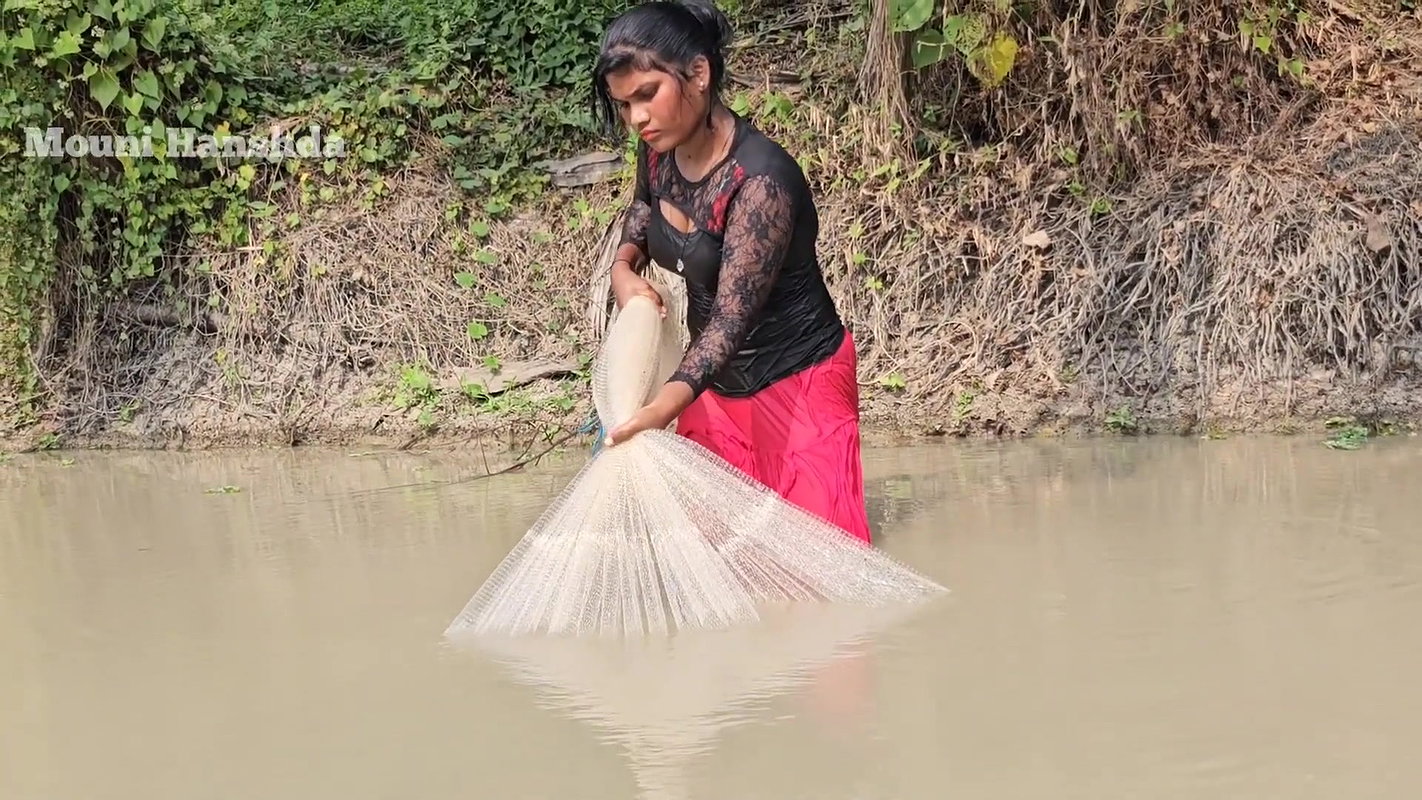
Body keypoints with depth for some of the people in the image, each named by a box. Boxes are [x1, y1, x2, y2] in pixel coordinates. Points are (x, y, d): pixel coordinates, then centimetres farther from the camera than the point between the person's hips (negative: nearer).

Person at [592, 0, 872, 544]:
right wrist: (623, 267, -3)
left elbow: (731, 318, -35)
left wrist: (657, 415, -47)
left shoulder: (761, 179, -29)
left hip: (795, 382, -7)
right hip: (714, 383, 7)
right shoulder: (658, 153, -7)